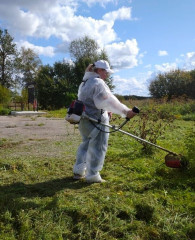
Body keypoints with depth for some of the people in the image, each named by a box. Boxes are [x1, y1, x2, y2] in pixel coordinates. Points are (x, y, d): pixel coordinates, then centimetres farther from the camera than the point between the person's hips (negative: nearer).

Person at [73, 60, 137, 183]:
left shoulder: (85, 82, 15)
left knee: (86, 144, 21)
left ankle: (79, 171, 30)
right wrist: (126, 111, -29)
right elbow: (109, 100, -26)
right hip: (96, 120, -9)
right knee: (98, 147, 2)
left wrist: (105, 111, 12)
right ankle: (92, 175, 10)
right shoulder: (98, 83, -16)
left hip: (84, 120, 10)